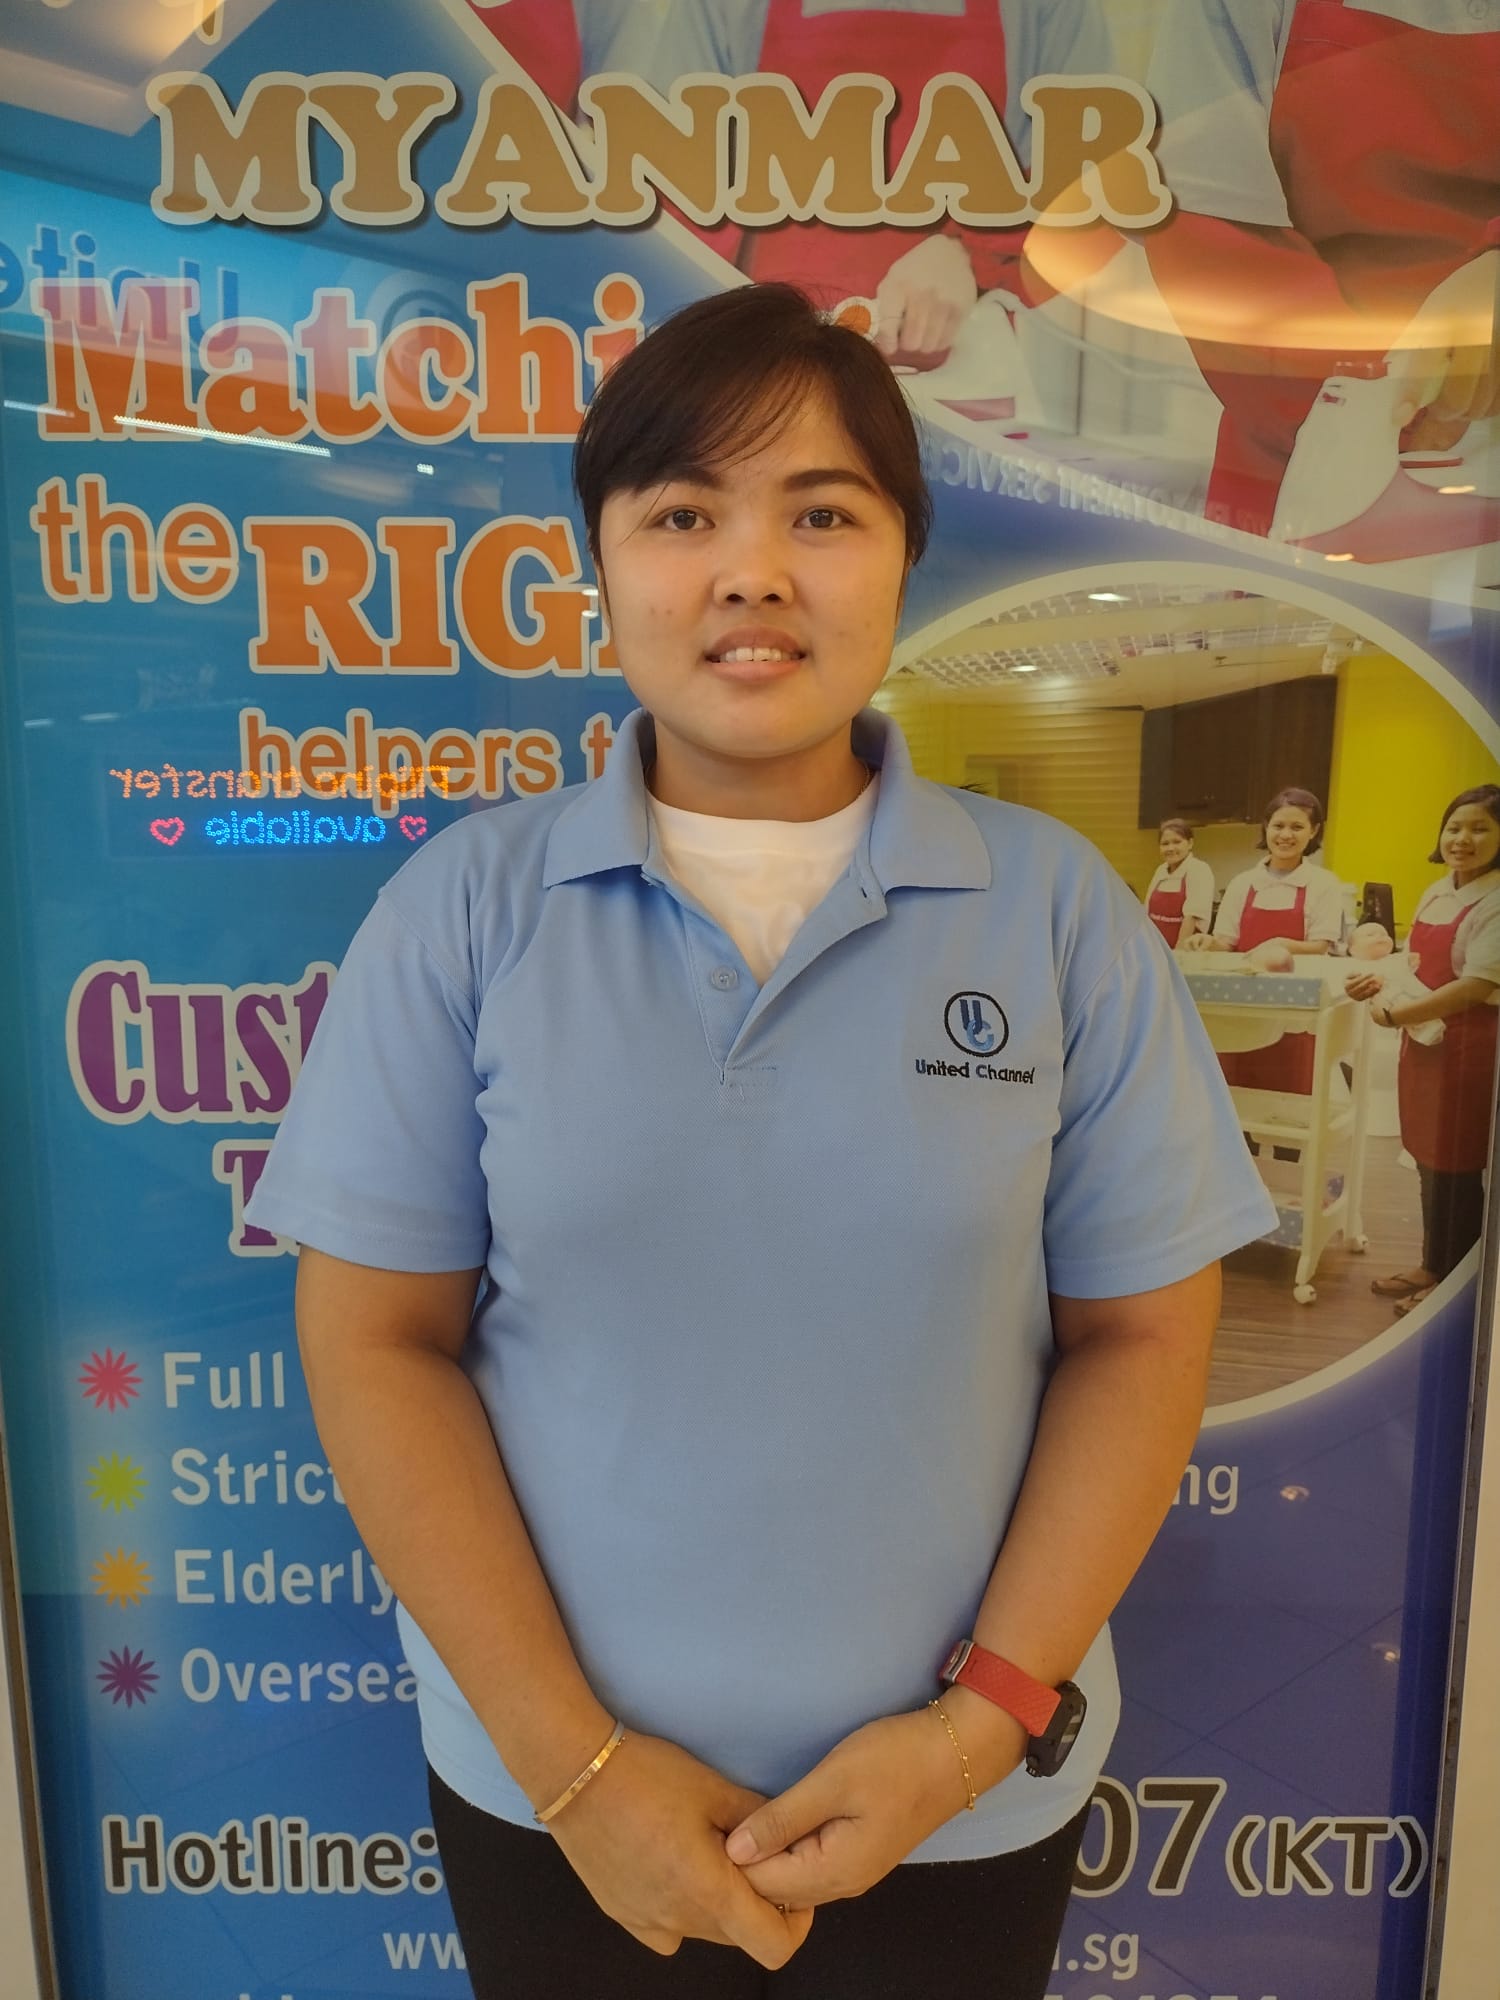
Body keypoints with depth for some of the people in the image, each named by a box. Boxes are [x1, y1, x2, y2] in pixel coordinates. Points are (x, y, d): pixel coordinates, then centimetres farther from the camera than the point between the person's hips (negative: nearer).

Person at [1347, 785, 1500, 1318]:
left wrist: (1396, 1014, -19)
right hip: (1423, 1041, 8)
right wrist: (1381, 981, 2)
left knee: (1455, 1168, 3)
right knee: (1428, 1159, 16)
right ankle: (1432, 1265, 31)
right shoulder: (1437, 892, 10)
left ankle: (1453, 1280, 19)